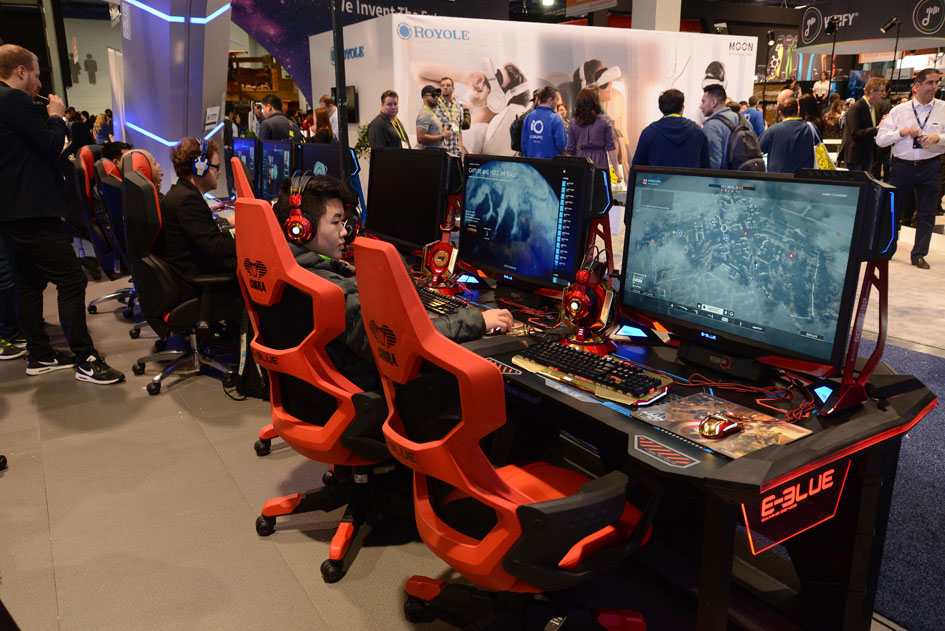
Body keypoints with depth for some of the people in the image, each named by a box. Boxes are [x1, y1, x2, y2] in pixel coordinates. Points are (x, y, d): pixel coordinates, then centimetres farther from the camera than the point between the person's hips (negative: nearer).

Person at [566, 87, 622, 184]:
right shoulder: (605, 121, -1)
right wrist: (616, 170, 4)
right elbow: (611, 148, -1)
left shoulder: (573, 123, 4)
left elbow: (570, 150, 6)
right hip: (599, 162, -2)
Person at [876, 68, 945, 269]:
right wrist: (903, 132, -15)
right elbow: (880, 139, -2)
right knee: (892, 209, 7)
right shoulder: (899, 111, 3)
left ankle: (918, 255, 14)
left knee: (926, 214, 4)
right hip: (902, 166, 0)